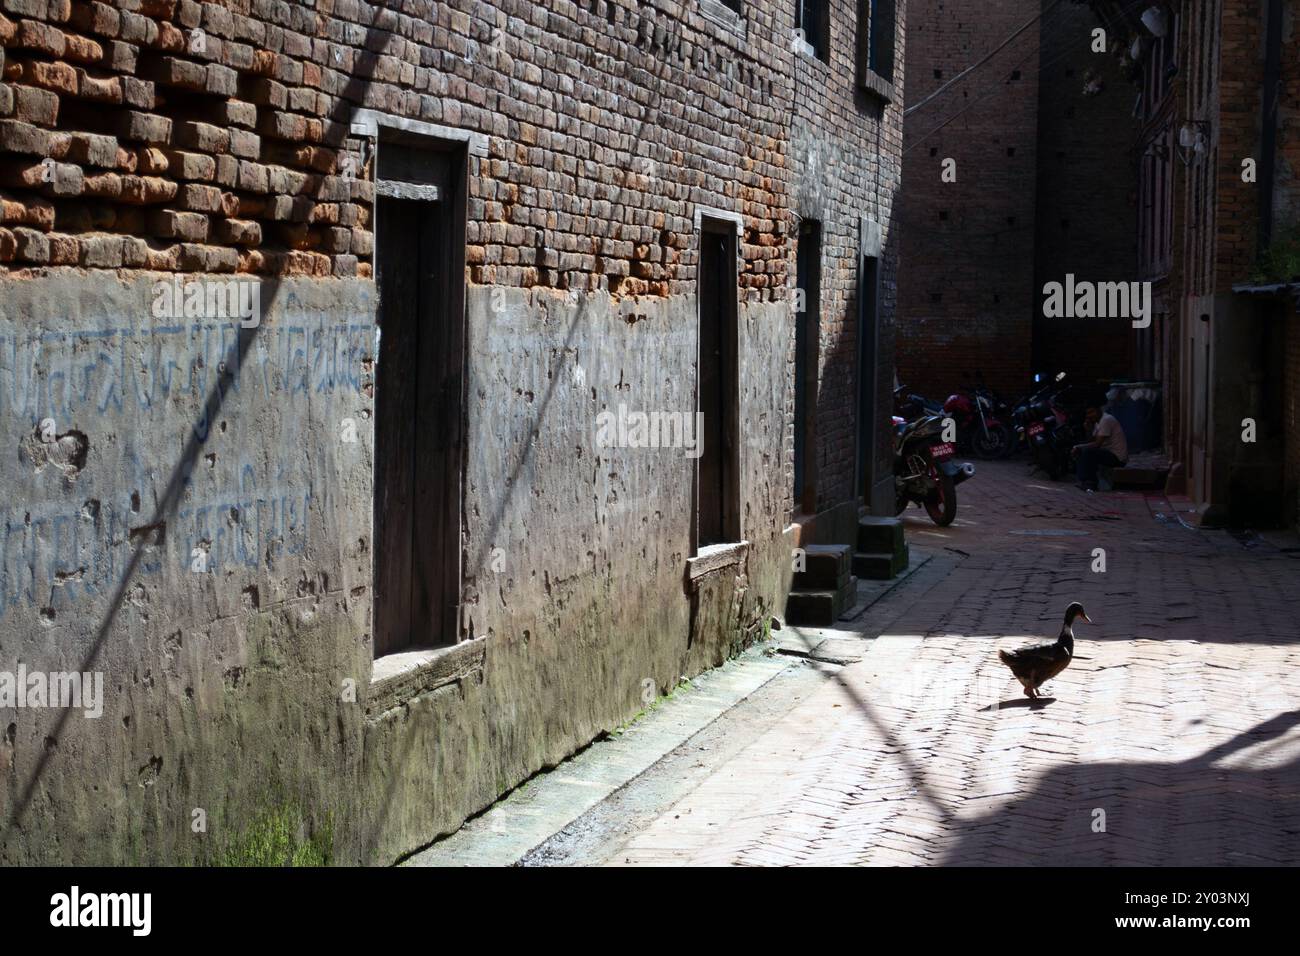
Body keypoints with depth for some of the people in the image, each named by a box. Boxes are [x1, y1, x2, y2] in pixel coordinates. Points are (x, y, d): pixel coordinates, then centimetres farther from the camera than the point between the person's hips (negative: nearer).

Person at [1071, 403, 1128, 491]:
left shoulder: (1106, 420, -17)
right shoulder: (1097, 421, 13)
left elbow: (1097, 444, -21)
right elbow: (1092, 441, 14)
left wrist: (1077, 447, -14)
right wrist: (1089, 430, -3)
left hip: (1118, 458, -10)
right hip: (1109, 452, 10)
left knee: (1087, 451, -25)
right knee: (1082, 448, 9)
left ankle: (1090, 484, -16)